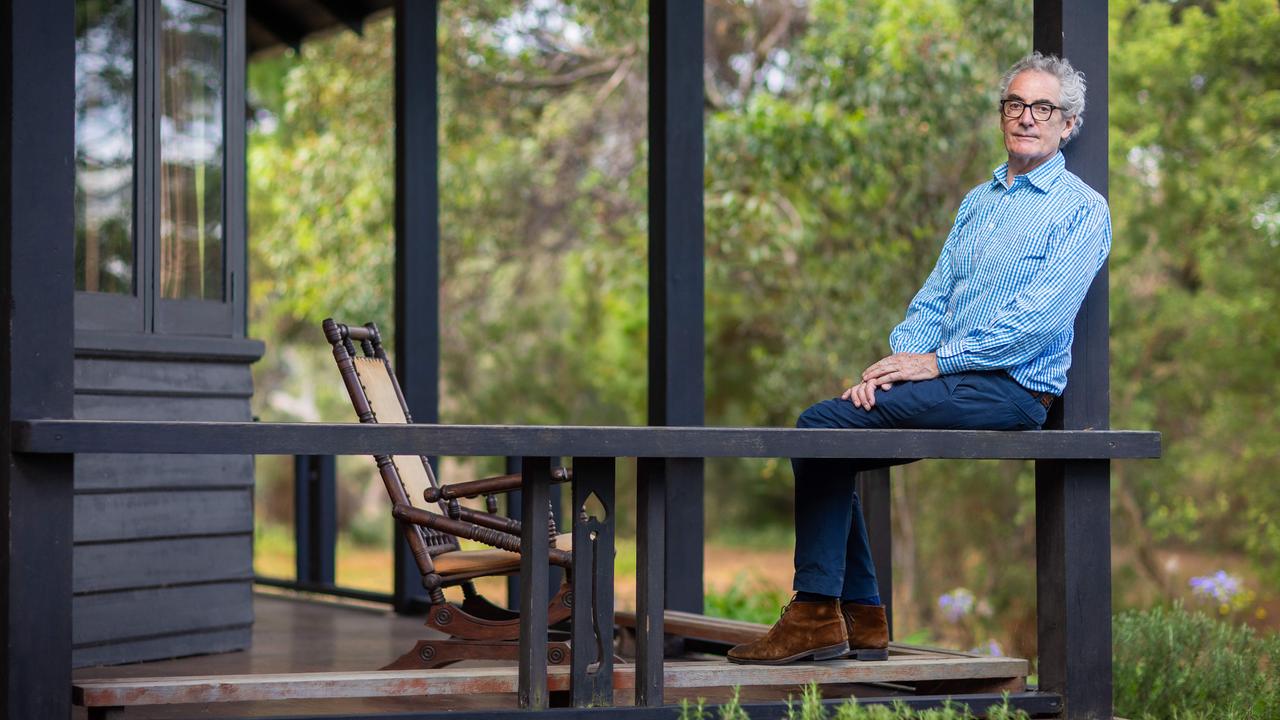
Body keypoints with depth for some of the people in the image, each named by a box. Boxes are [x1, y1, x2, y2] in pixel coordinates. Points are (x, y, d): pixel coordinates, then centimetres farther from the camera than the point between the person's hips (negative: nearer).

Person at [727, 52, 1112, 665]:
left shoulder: (1082, 210, -2)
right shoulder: (977, 202, 23)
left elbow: (1039, 316, -14)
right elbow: (933, 298, 17)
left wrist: (937, 362, -16)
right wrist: (900, 360, -3)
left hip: (1010, 390, -8)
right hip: (951, 382, 8)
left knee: (823, 425, -21)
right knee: (822, 432, -11)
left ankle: (818, 617, -17)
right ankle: (861, 618, -7)